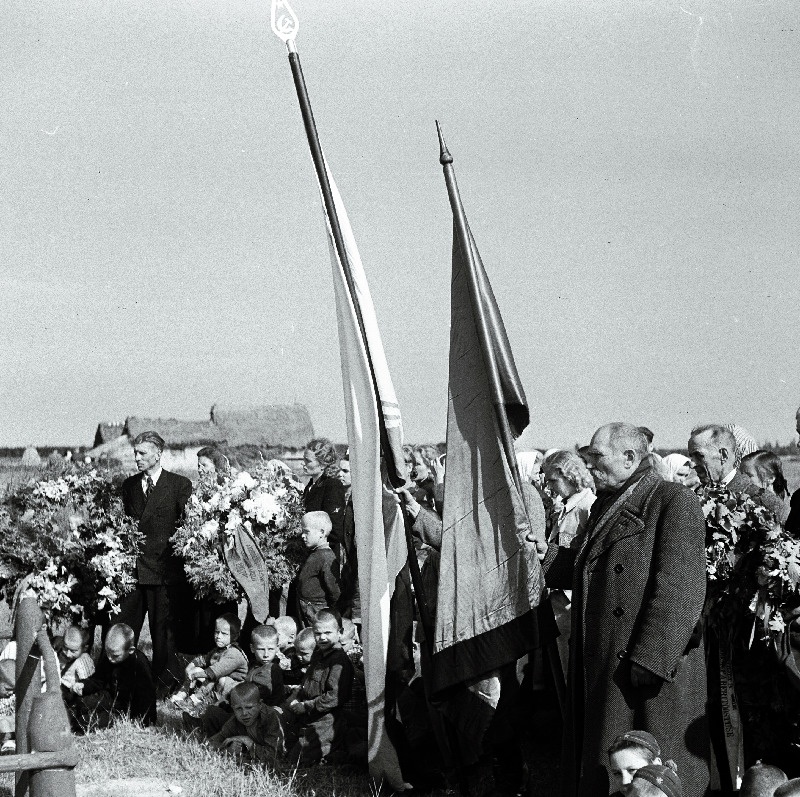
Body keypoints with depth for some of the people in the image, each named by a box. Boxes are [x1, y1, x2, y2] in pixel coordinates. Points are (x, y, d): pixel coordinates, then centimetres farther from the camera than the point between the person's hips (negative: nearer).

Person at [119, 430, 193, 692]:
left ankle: (164, 686, 8)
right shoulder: (129, 485, 15)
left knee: (163, 631, 0)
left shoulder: (180, 485, -1)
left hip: (164, 569, -5)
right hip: (131, 569, 5)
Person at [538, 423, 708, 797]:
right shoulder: (604, 506, 17)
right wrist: (547, 556, 10)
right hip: (601, 671, 8)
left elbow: (679, 590, -19)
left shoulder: (675, 502, -11)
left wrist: (650, 660, -23)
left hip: (655, 671, -8)